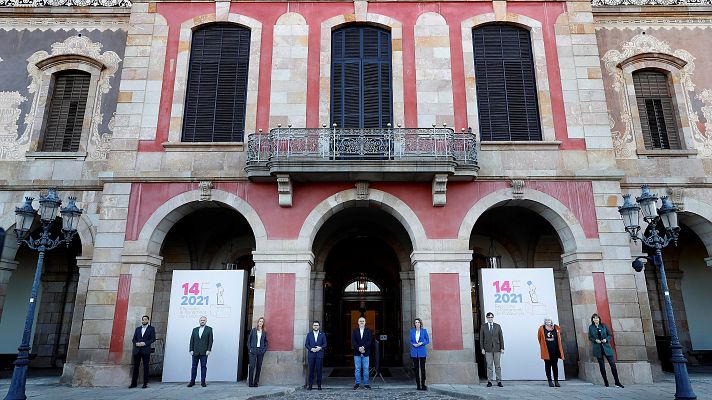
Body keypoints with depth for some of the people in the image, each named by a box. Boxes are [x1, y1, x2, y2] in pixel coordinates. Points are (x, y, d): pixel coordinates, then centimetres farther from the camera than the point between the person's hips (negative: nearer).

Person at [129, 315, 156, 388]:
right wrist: (136, 343, -9)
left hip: (146, 350, -3)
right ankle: (134, 383, 10)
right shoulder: (137, 329, 17)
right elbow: (133, 339, 12)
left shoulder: (151, 329, 6)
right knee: (135, 367, 3)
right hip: (137, 350, 3)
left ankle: (145, 384, 2)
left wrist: (145, 343, -15)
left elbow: (153, 339, -2)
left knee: (145, 367, -1)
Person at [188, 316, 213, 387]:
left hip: (204, 352, -2)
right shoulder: (195, 329, 13)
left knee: (203, 366, -2)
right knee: (194, 366, 4)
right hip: (195, 352, 3)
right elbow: (192, 340, 10)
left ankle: (203, 382, 4)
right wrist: (191, 350, 0)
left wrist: (208, 350, -9)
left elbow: (210, 340, -1)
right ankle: (192, 381, 11)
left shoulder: (209, 329, 5)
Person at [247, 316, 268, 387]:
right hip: (253, 351, -2)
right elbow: (249, 340, 5)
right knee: (252, 366, -7)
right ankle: (250, 383, -2)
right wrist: (250, 349, -4)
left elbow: (266, 342, 13)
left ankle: (256, 382, 10)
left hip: (261, 351, 2)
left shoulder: (264, 332, 9)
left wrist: (264, 349, 0)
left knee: (259, 367, 3)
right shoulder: (253, 330, 5)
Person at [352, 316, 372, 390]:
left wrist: (363, 347, -17)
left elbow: (369, 341, -3)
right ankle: (357, 383, 13)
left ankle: (366, 384, 10)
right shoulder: (355, 331, 7)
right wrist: (359, 348, -15)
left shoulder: (368, 331, 6)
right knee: (357, 369, 4)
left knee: (366, 369, 3)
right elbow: (353, 341, -2)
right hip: (357, 353, 0)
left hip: (365, 353, 0)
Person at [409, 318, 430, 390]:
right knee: (416, 368, 4)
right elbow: (410, 340, 11)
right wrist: (413, 344, -10)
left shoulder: (424, 330, 1)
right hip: (414, 352, 2)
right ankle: (418, 385, 11)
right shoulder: (412, 331, 5)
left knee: (422, 368, -2)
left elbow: (427, 340, 4)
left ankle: (423, 384, 6)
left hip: (422, 352, -2)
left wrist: (421, 343, -12)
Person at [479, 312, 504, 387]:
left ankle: (499, 381, 11)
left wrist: (502, 348, -1)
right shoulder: (483, 326, 3)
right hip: (488, 349, -1)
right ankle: (489, 381, 5)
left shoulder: (498, 326, 5)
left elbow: (501, 338, 5)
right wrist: (482, 348, -3)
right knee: (489, 366, 0)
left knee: (498, 366, 4)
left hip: (497, 349, 1)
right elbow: (481, 338, 4)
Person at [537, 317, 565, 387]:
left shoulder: (557, 328, 1)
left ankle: (556, 381, 12)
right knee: (548, 366, 4)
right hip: (546, 351, -1)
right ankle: (550, 381, 10)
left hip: (555, 351, 1)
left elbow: (559, 339, 14)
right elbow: (540, 339, 8)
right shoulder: (541, 329, -3)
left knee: (555, 366, 6)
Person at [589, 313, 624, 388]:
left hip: (606, 347, 0)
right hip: (597, 348, 0)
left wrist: (606, 339, -11)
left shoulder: (604, 325, 4)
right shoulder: (591, 327, 4)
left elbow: (609, 335, 7)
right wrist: (595, 340, -12)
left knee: (612, 364, -3)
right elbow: (590, 337, 7)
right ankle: (606, 383, 11)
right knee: (602, 366, 3)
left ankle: (617, 382, 6)